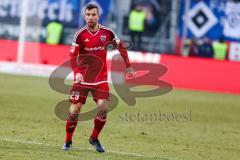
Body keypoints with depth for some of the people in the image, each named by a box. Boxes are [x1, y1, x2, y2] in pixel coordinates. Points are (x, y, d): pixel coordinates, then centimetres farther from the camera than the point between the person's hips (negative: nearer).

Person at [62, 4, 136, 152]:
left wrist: (128, 66, 14)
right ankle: (68, 141, 13)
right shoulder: (80, 34, -8)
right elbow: (72, 56, -8)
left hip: (100, 79, 1)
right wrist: (76, 72, -25)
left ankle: (94, 138, 9)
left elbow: (121, 46, 14)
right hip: (82, 79, -1)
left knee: (104, 108, -13)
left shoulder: (107, 32, -2)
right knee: (74, 110, -6)